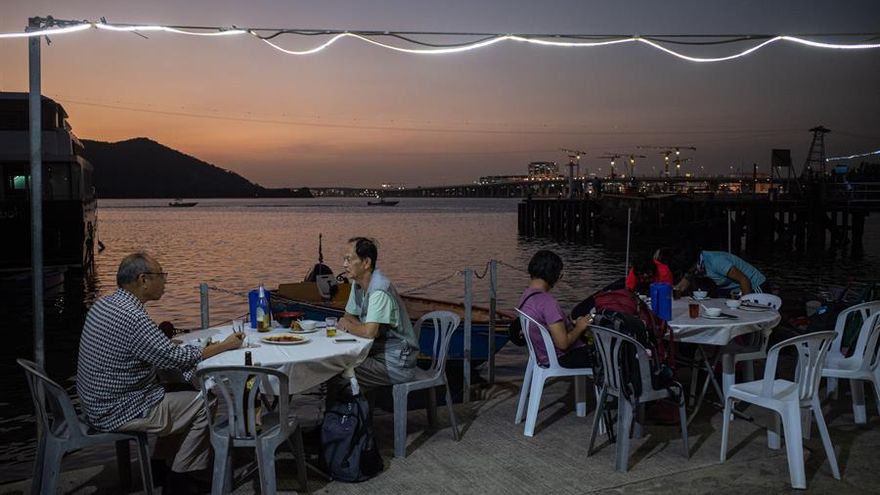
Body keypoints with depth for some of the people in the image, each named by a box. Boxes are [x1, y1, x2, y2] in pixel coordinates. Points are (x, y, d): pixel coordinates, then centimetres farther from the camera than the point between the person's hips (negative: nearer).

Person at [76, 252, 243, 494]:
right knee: (204, 405, -3)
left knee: (182, 393, 20)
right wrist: (225, 346, -11)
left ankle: (159, 465, 27)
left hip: (98, 401, 10)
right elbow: (174, 357, -21)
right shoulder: (132, 318, -27)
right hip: (118, 413, -10)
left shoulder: (103, 303, 3)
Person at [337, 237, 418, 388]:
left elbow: (370, 332, -29)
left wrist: (347, 324, -9)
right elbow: (348, 317, 16)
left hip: (395, 364, -9)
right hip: (377, 352, 9)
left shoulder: (379, 290, -23)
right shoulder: (357, 284, 7)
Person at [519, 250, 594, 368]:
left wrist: (572, 323, 7)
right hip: (562, 359, -9)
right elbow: (563, 343, -28)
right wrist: (579, 327, -11)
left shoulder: (526, 295, 0)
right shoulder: (547, 301, -28)